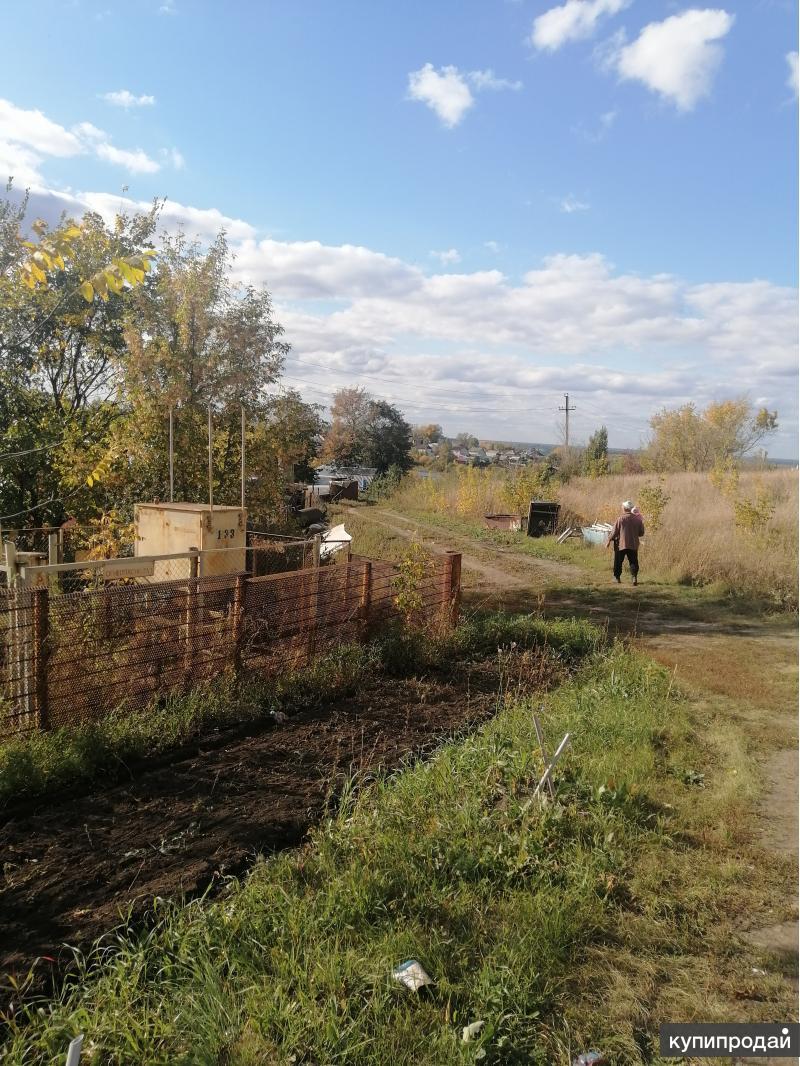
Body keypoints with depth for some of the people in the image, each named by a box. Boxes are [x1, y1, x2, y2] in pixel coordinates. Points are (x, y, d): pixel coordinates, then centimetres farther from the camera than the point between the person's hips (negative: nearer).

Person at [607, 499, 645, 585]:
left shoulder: (620, 519, -11)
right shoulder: (638, 519, -1)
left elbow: (614, 532, -8)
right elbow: (641, 533, 6)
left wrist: (609, 540, 4)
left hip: (621, 544, -2)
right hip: (633, 544, 2)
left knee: (618, 562, 13)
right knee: (633, 562, 7)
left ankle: (617, 577, 22)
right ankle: (634, 576, -12)